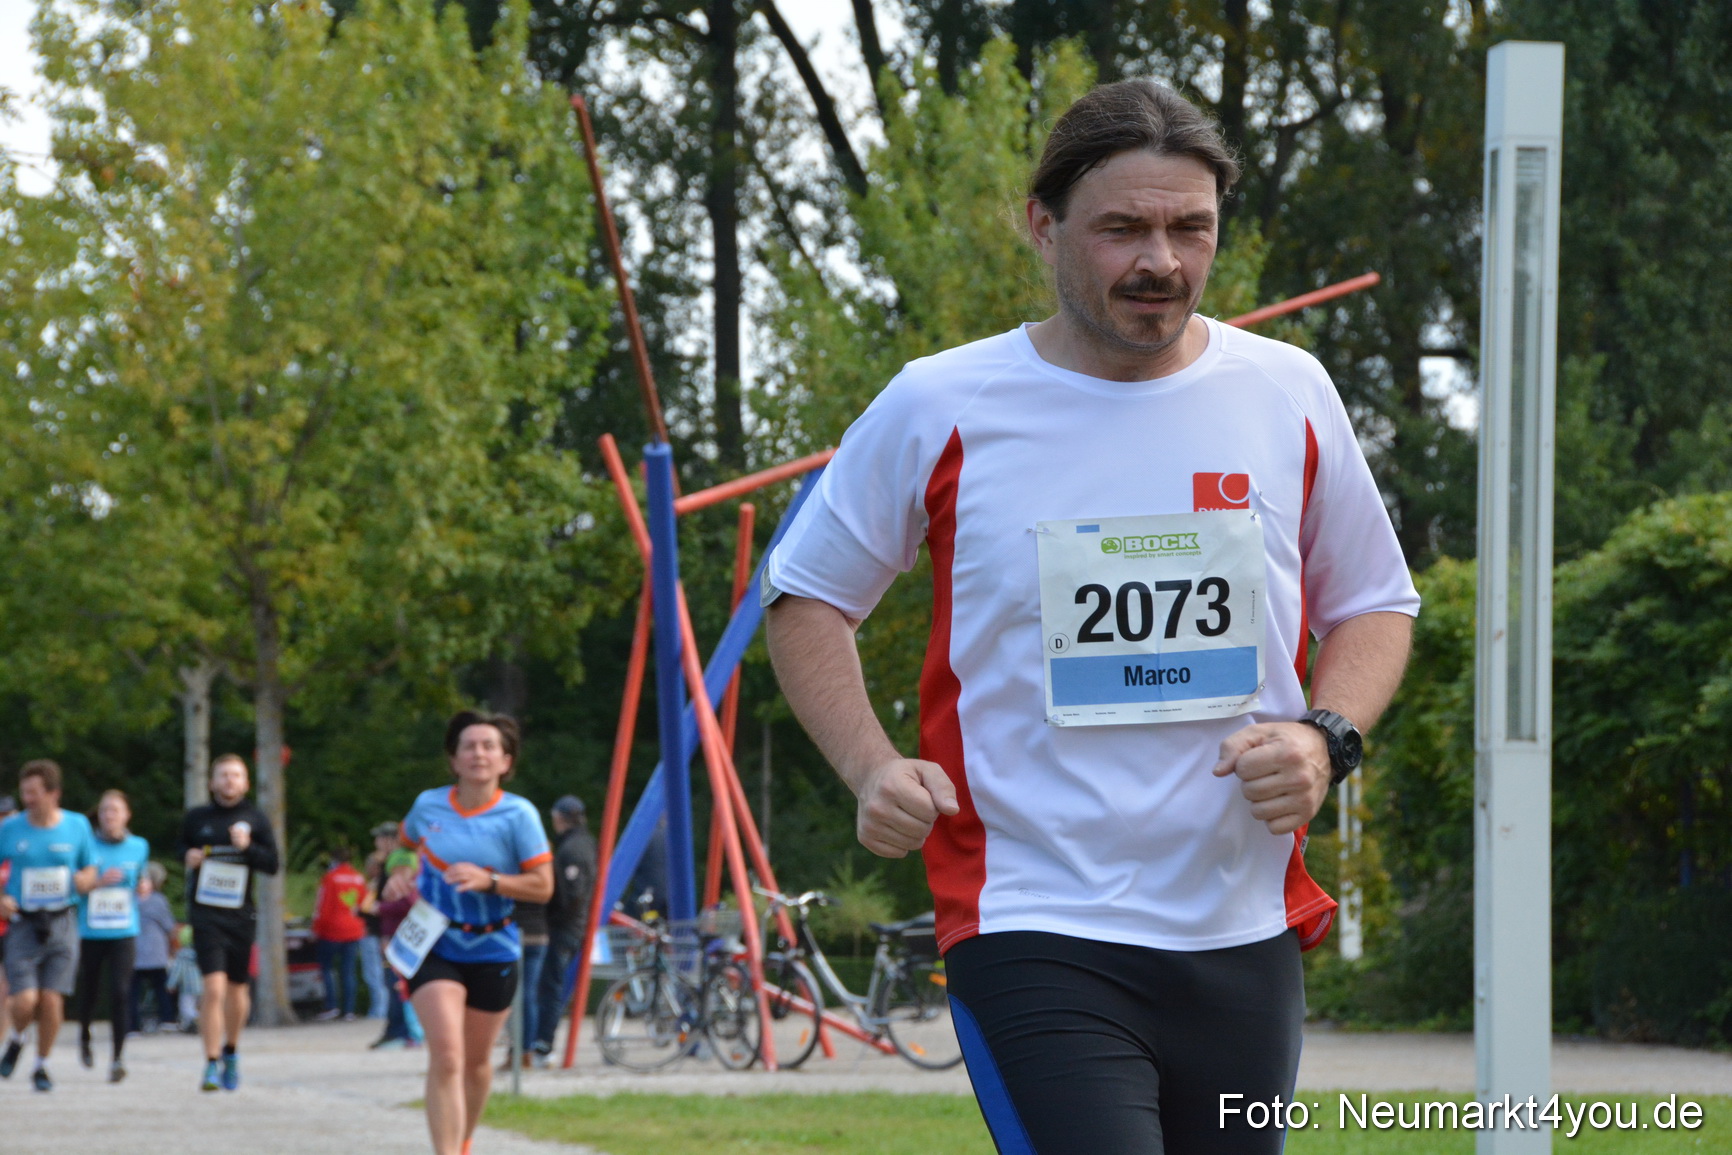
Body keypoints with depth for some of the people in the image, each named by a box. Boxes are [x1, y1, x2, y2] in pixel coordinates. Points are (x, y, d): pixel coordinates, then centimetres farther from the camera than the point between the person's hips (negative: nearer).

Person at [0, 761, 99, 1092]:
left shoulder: (77, 826, 2)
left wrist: (84, 880, -11)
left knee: (52, 1000, -5)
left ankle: (42, 1065, 15)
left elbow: (91, 871, 12)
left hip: (62, 924, 1)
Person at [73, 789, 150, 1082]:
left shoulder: (139, 847, 7)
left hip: (124, 933, 0)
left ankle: (117, 1057, -11)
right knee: (89, 991, 10)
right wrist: (100, 882, -18)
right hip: (91, 932, 0)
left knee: (120, 992, -14)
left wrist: (143, 888, 0)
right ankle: (84, 1034, 42)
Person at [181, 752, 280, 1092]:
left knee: (237, 989, 14)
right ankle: (212, 1064, -12)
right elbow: (182, 846, 20)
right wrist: (189, 856, -3)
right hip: (206, 913, -2)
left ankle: (231, 1051, 38)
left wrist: (247, 847, -16)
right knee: (214, 987, -16)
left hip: (242, 915, 2)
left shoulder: (255, 819, 3)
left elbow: (273, 864, 2)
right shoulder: (197, 818, 3)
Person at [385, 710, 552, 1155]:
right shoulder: (428, 805, -1)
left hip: (493, 949, 1)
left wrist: (488, 881, -23)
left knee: (476, 1060, 15)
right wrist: (404, 876, 2)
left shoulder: (518, 815, -8)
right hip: (434, 946, 0)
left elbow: (542, 886, -9)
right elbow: (410, 843, 22)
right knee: (446, 1055, -18)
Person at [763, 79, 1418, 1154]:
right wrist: (872, 769, -5)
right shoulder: (937, 408, -1)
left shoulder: (1289, 394, 7)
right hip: (1030, 933, -4)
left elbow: (1374, 606, 18)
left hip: (1245, 936, 4)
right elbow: (807, 597, 11)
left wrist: (1326, 738, -2)